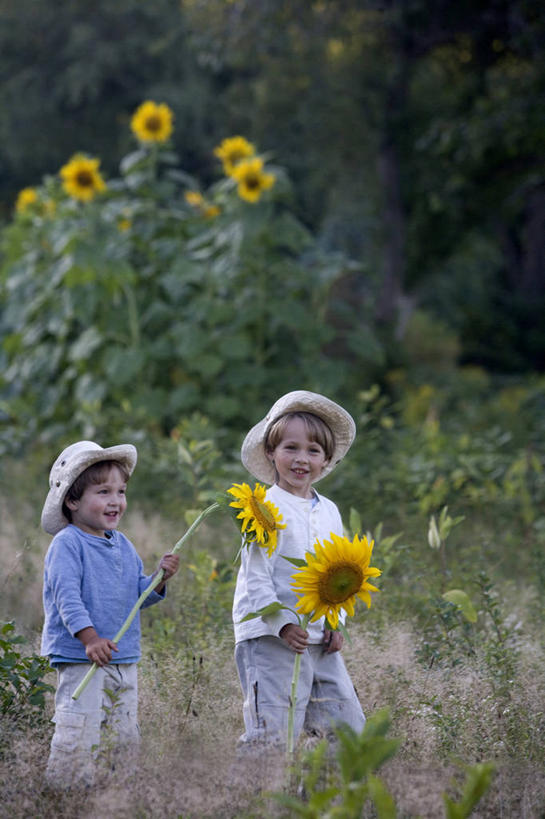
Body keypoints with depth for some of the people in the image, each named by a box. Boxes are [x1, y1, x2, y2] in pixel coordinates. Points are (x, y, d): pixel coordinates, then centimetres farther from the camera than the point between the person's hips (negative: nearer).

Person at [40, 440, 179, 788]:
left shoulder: (123, 545, 13)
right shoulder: (67, 544, -11)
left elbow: (137, 595, 17)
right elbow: (67, 595, -19)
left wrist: (160, 579, -2)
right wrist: (90, 638, -29)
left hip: (124, 661, 8)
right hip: (80, 660, -8)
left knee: (125, 737, 14)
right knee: (78, 735, -11)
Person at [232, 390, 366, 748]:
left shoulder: (329, 512, 14)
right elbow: (256, 576, -13)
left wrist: (336, 623, 7)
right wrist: (283, 624, -21)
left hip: (321, 641, 7)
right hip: (270, 638, -7)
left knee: (348, 726, 8)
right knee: (273, 736, -11)